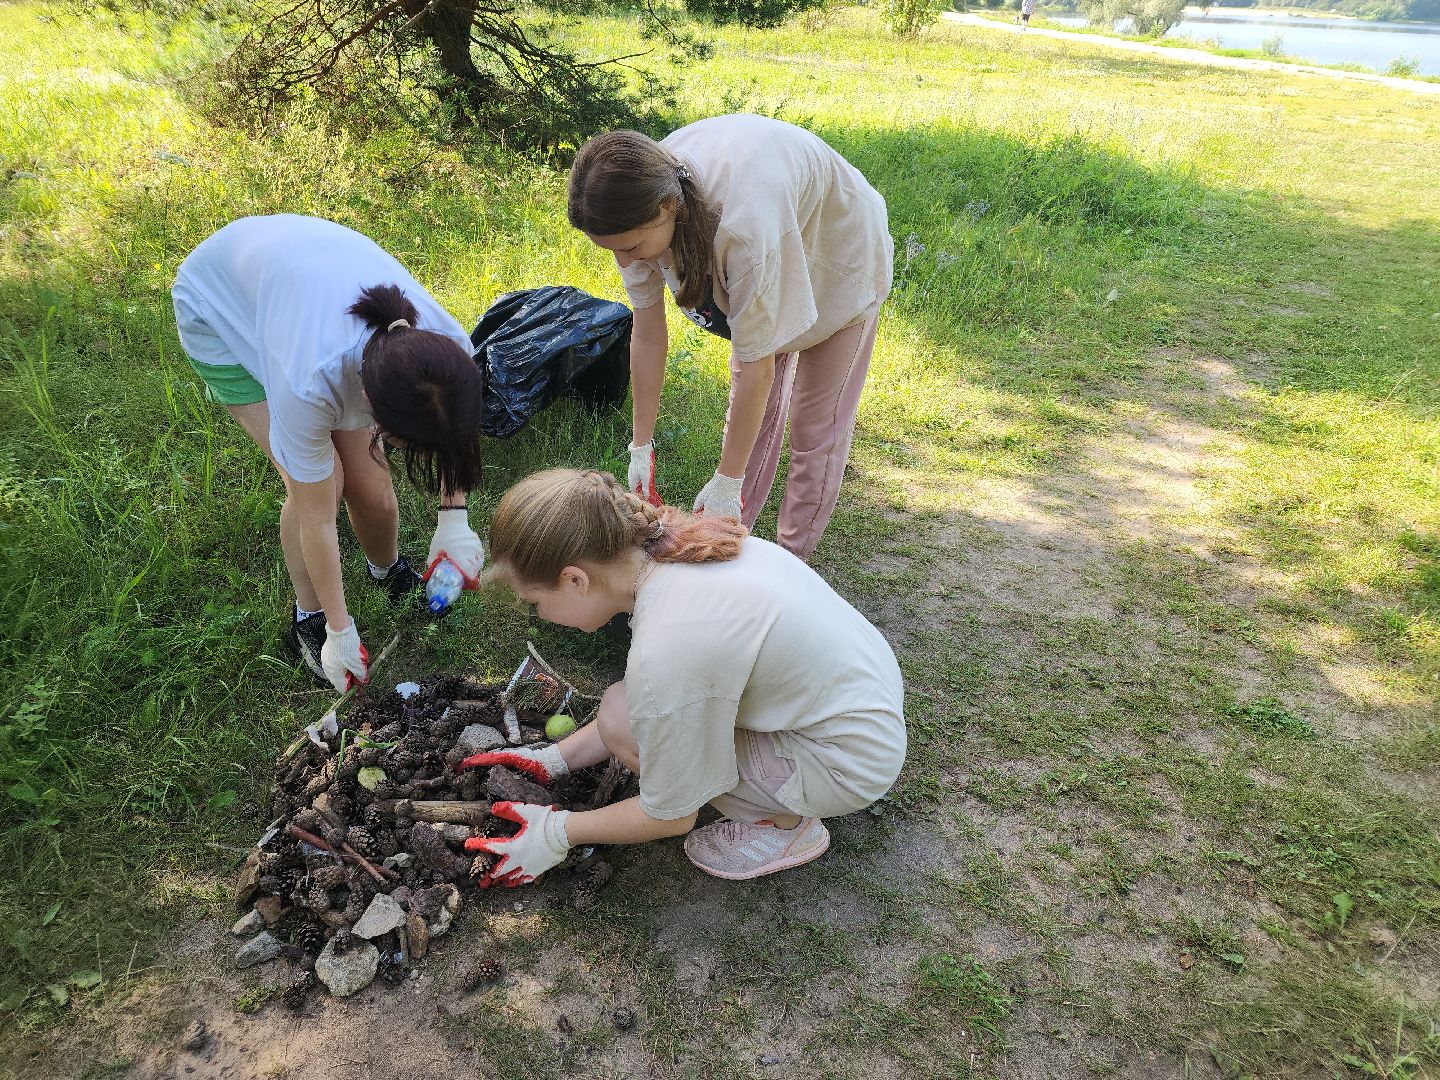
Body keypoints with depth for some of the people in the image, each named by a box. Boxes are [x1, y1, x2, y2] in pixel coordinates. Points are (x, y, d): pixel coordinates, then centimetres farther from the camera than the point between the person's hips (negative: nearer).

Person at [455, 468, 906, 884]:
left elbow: (671, 815, -14)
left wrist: (556, 832, -2)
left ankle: (785, 823, 2)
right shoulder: (673, 541, -8)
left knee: (620, 721, -15)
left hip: (850, 763, -8)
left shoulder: (664, 652, -32)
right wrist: (552, 760, 8)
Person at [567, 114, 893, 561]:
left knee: (816, 424, 0)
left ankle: (791, 556, 17)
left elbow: (757, 364, -36)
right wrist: (641, 445, -10)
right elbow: (648, 335, -15)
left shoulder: (742, 223, -46)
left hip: (838, 257, -5)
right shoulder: (640, 196, -26)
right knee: (753, 408, 12)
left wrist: (727, 482, -27)